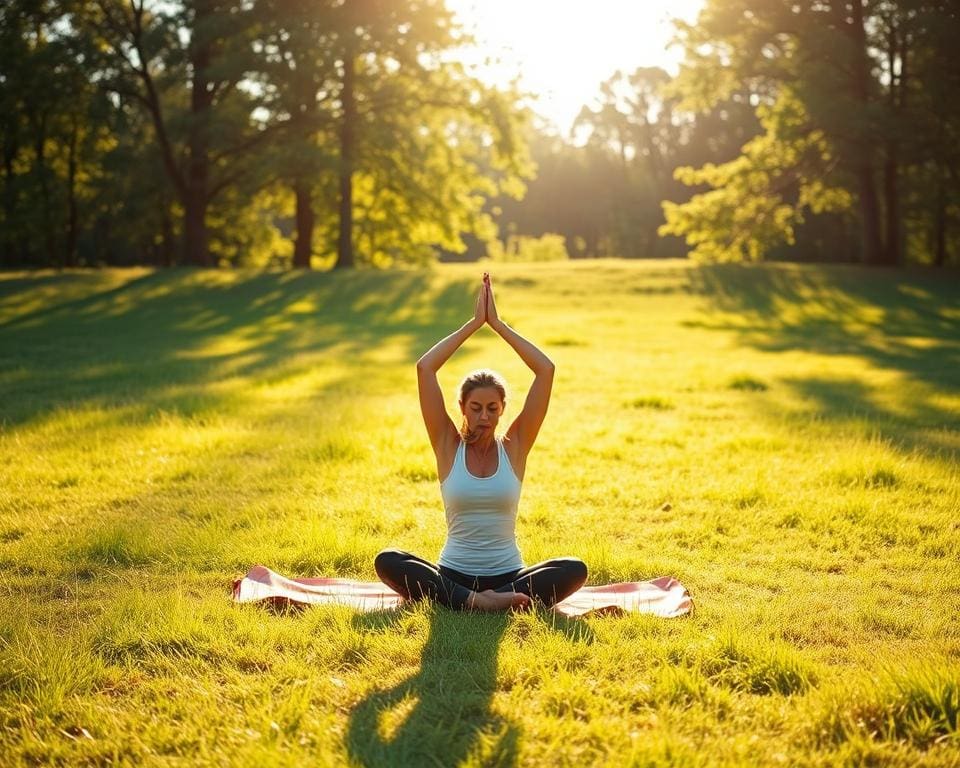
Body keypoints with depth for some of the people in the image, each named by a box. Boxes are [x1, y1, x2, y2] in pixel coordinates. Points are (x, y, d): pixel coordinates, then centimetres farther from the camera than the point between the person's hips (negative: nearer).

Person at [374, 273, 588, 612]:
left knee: (575, 570, -27)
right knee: (387, 561, -28)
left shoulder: (514, 446, 2)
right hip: (453, 575, 0)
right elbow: (424, 368, -9)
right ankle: (479, 601, -34)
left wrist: (498, 323, -4)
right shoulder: (448, 445, 1)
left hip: (508, 576, 0)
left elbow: (546, 370, -6)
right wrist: (474, 322, -5)